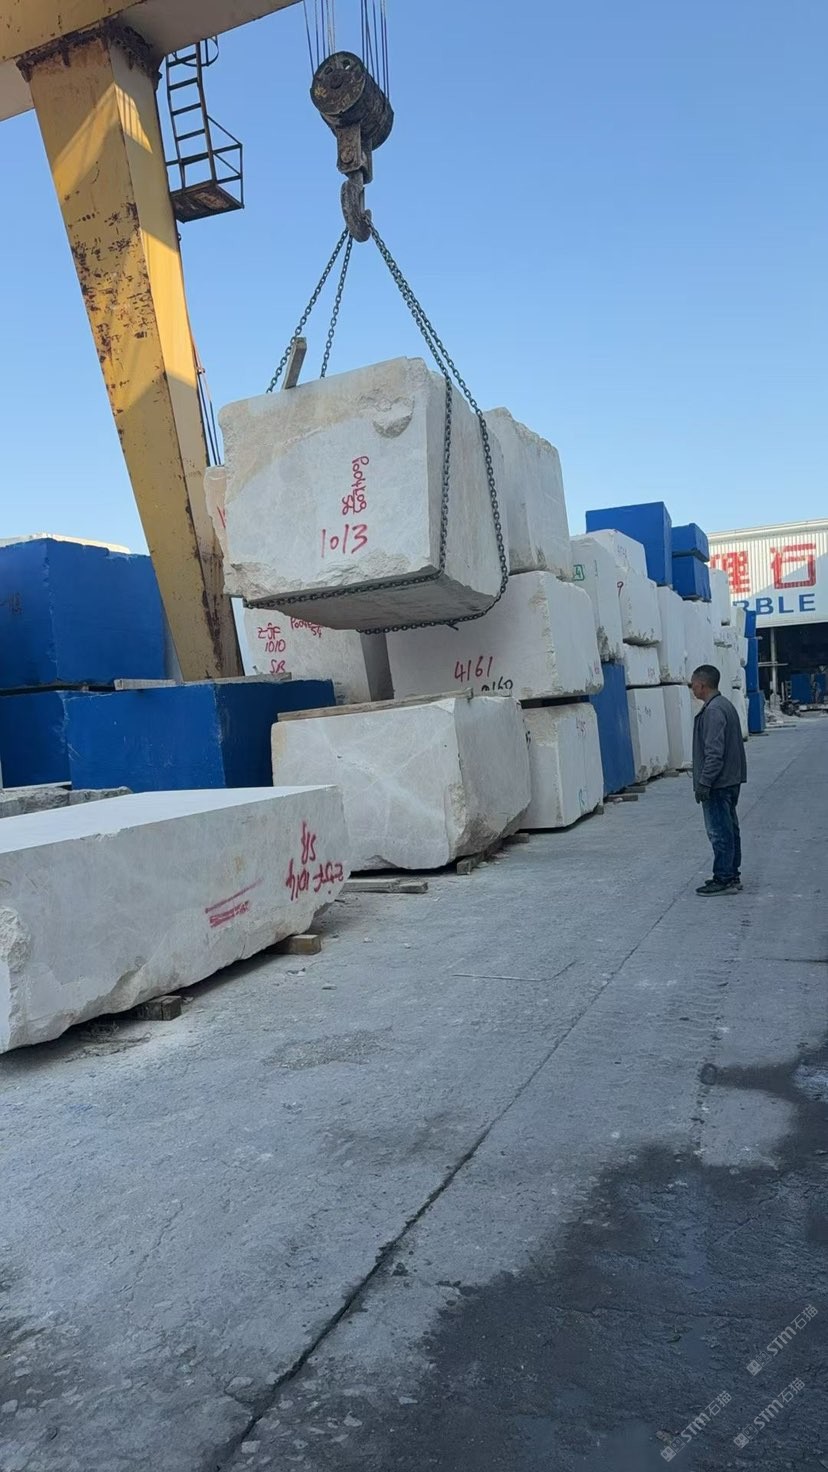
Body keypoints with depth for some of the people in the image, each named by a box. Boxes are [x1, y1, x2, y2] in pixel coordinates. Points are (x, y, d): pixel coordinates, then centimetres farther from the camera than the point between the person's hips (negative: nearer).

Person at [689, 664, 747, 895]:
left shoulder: (713, 711, -19)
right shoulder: (726, 705, 13)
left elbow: (714, 752, -24)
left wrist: (704, 783, -20)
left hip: (718, 784, -10)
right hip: (731, 781, 10)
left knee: (720, 832, -3)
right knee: (729, 829, 15)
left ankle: (724, 880, 2)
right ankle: (732, 875, 23)